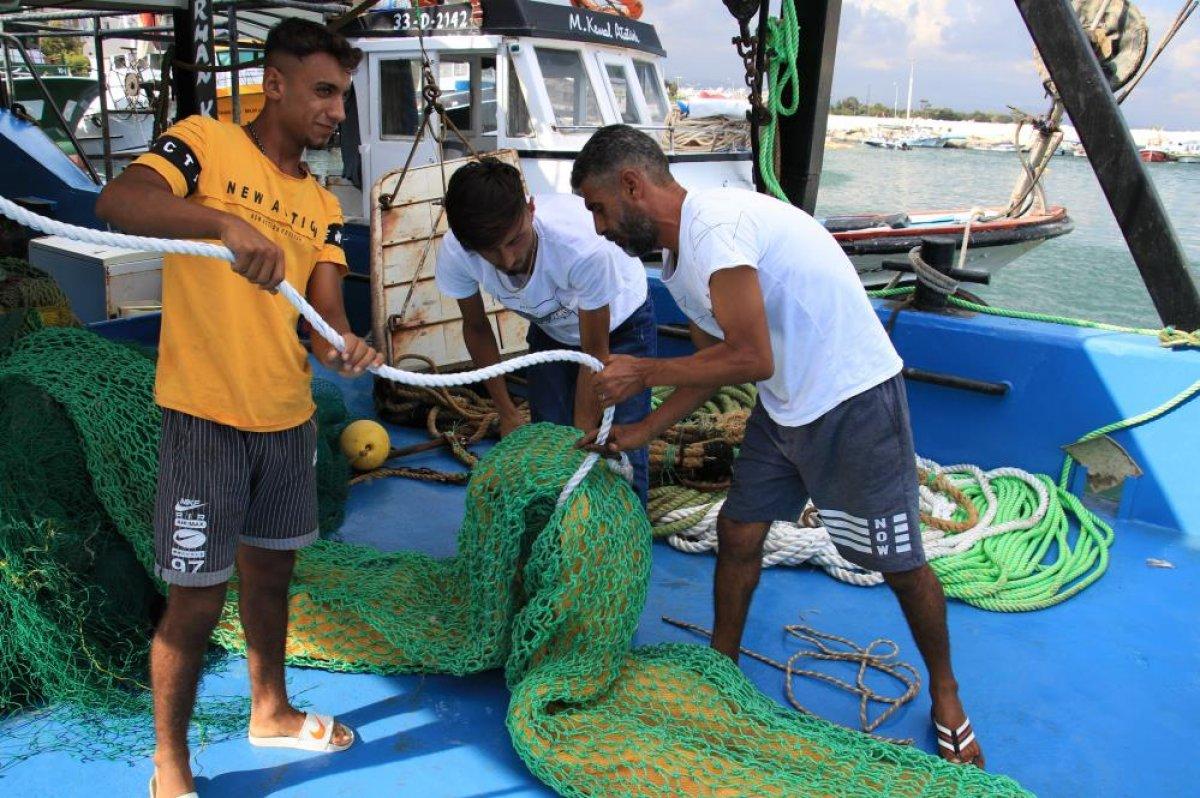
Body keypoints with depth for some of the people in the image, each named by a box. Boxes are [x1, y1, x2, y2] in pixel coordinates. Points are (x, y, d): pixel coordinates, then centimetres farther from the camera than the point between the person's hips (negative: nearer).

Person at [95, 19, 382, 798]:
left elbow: (325, 305, 0)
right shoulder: (205, 142, -7)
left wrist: (345, 344, -24)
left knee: (271, 571, 21)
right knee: (197, 601, 2)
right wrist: (230, 223, -40)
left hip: (289, 416, 6)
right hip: (206, 417, -6)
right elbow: (117, 201, -24)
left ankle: (270, 711, 42)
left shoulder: (323, 206, 10)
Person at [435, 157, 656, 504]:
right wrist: (507, 413, -5)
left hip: (619, 323, -3)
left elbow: (595, 352, -27)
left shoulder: (583, 244, -42)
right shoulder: (454, 253, -30)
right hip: (550, 328, 3)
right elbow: (476, 328, -8)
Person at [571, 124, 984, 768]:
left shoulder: (715, 225, -25)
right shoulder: (677, 257, 7)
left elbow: (751, 359, -27)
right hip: (785, 406, 9)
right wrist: (641, 432, 10)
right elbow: (711, 362, 14)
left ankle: (945, 695, 27)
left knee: (899, 563, 4)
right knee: (737, 532, 11)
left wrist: (642, 373, -17)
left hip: (854, 401, -9)